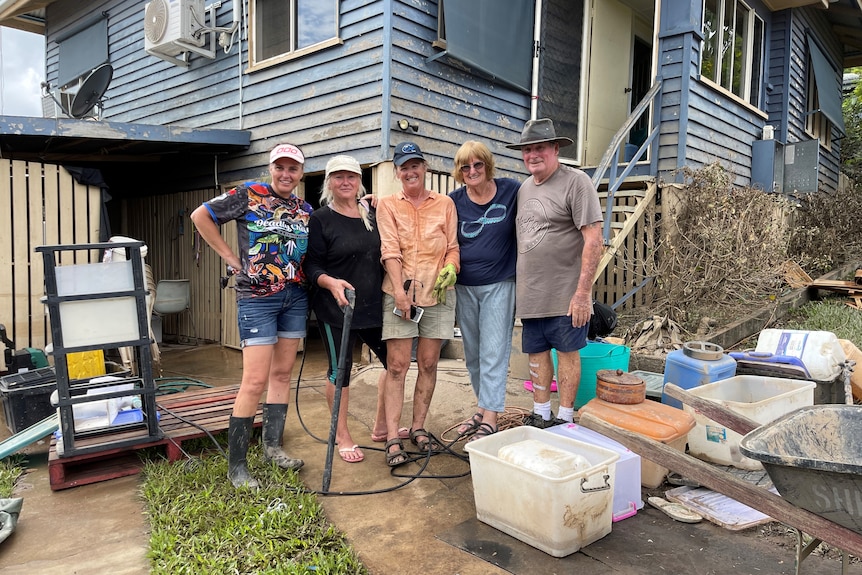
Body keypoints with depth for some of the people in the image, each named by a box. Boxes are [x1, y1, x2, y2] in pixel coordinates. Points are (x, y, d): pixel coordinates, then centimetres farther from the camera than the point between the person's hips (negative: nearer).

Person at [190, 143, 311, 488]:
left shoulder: (306, 210, 11)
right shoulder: (249, 194, -4)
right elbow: (200, 216, -2)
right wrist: (231, 257, -5)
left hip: (295, 297, 6)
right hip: (257, 298, -5)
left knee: (282, 373, 12)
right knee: (256, 381, -8)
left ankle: (273, 446, 26)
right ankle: (236, 465, 5)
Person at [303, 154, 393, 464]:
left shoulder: (372, 215, 9)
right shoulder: (320, 219, -5)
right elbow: (311, 265, -8)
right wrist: (331, 282, -28)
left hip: (374, 307, 5)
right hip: (336, 310, -5)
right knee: (339, 371, 5)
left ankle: (381, 425, 30)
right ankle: (343, 436, 25)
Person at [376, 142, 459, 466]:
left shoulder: (445, 204, 12)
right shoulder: (388, 205, 7)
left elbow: (453, 245, 11)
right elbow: (389, 248, -4)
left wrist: (450, 267, -11)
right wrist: (400, 290, -14)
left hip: (438, 292, 2)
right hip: (400, 292, -2)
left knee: (428, 364, 7)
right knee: (397, 366, -4)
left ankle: (418, 428, 21)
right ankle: (392, 439, 1)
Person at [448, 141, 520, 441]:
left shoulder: (511, 190, -4)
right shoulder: (454, 201, 1)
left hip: (499, 285, -3)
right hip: (464, 288, 4)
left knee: (493, 353, -3)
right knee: (472, 354, 12)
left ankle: (489, 419, 3)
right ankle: (483, 407, 28)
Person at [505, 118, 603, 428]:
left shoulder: (575, 182, -8)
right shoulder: (524, 188, 13)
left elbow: (593, 240, -14)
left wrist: (582, 292, -19)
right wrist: (518, 286, 13)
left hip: (565, 295, -6)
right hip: (529, 294, 6)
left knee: (567, 352, 5)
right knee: (537, 353, 12)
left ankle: (565, 419, 17)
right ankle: (540, 416, 25)